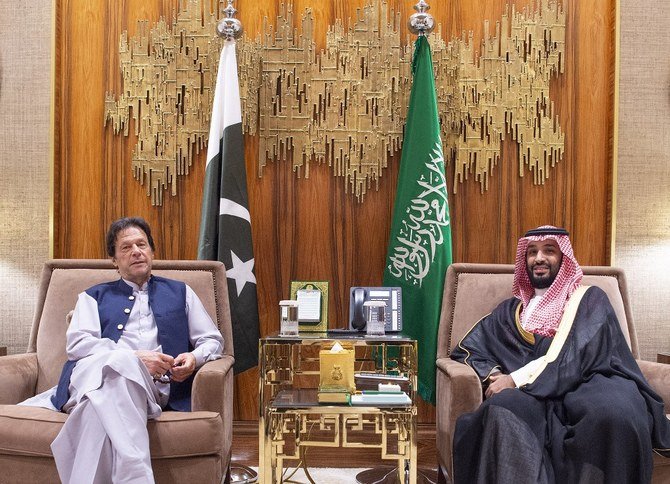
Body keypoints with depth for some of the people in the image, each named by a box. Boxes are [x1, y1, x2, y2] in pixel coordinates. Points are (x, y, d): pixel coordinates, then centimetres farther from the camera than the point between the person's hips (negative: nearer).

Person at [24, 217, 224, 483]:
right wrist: (136, 358, -9)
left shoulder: (180, 292, 27)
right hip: (93, 374, 0)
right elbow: (77, 344, 7)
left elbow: (213, 341, 22)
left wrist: (195, 358, -5)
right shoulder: (94, 297, 26)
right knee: (112, 362, -39)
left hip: (152, 384, 0)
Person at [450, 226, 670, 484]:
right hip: (533, 397, 2)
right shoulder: (511, 309, 24)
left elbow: (579, 356, -5)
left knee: (614, 411, -39)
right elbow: (466, 349, 19)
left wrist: (517, 379, -13)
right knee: (502, 408, -36)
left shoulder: (590, 299, 13)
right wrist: (494, 374, -3)